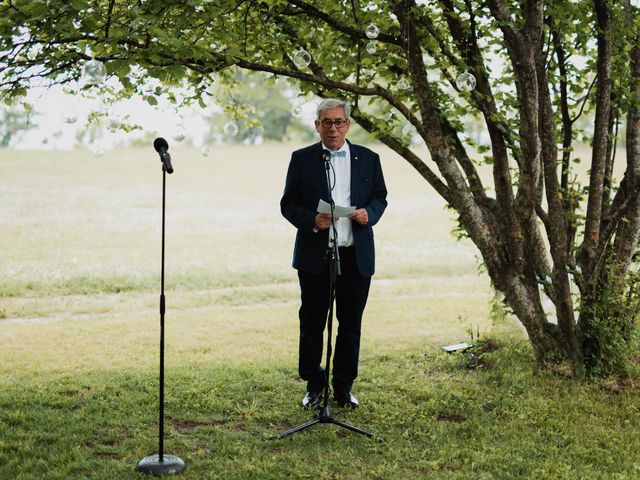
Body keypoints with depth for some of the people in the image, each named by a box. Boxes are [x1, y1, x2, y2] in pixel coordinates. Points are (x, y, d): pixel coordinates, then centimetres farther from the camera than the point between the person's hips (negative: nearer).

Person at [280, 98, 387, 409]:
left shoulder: (368, 159, 7)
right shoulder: (301, 159, 2)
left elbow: (380, 197, 14)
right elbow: (288, 204, 3)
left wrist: (369, 213, -9)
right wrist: (311, 220, -16)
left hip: (356, 256, 2)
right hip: (315, 256, -1)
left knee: (350, 324, 7)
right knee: (312, 323, 4)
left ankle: (344, 387, 19)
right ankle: (314, 386, 17)